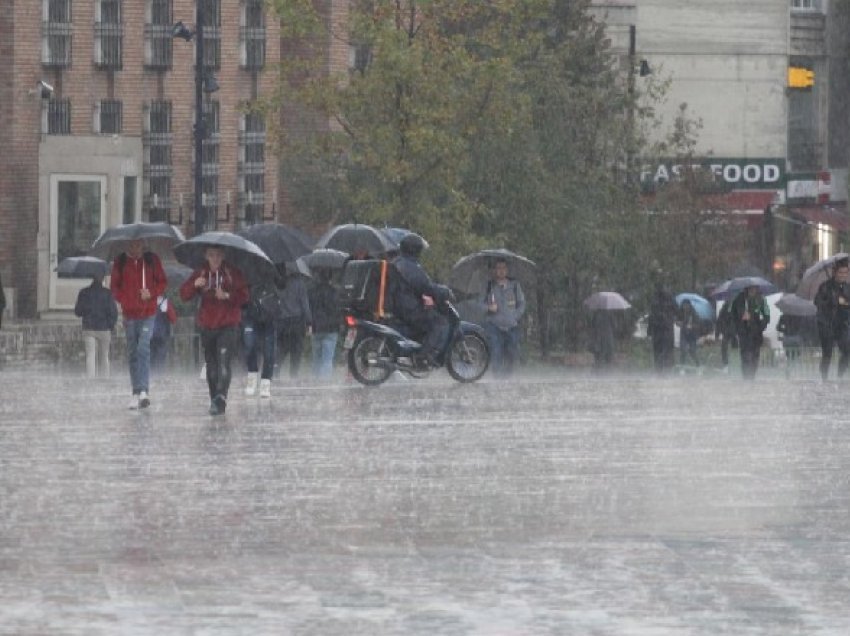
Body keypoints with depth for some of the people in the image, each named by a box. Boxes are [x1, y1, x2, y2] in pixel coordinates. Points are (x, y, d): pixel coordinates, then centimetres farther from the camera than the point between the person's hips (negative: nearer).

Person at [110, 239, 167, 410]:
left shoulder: (152, 260, 3)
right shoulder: (120, 262, 5)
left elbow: (162, 283, 7)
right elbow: (114, 287, 9)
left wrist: (151, 293, -12)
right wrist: (123, 300, -9)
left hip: (148, 314, -3)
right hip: (129, 314, 3)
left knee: (143, 349, -17)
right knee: (132, 353, 6)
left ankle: (144, 391, -21)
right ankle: (137, 392, 13)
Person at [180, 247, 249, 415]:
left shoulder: (232, 273, 0)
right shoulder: (200, 273, 8)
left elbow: (244, 296, -2)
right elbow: (184, 294, 3)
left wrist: (227, 296, -19)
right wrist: (195, 285, -17)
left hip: (228, 326, -4)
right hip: (207, 326, 4)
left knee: (223, 362, -17)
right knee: (211, 365, 9)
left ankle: (220, 400, -23)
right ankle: (214, 400, 18)